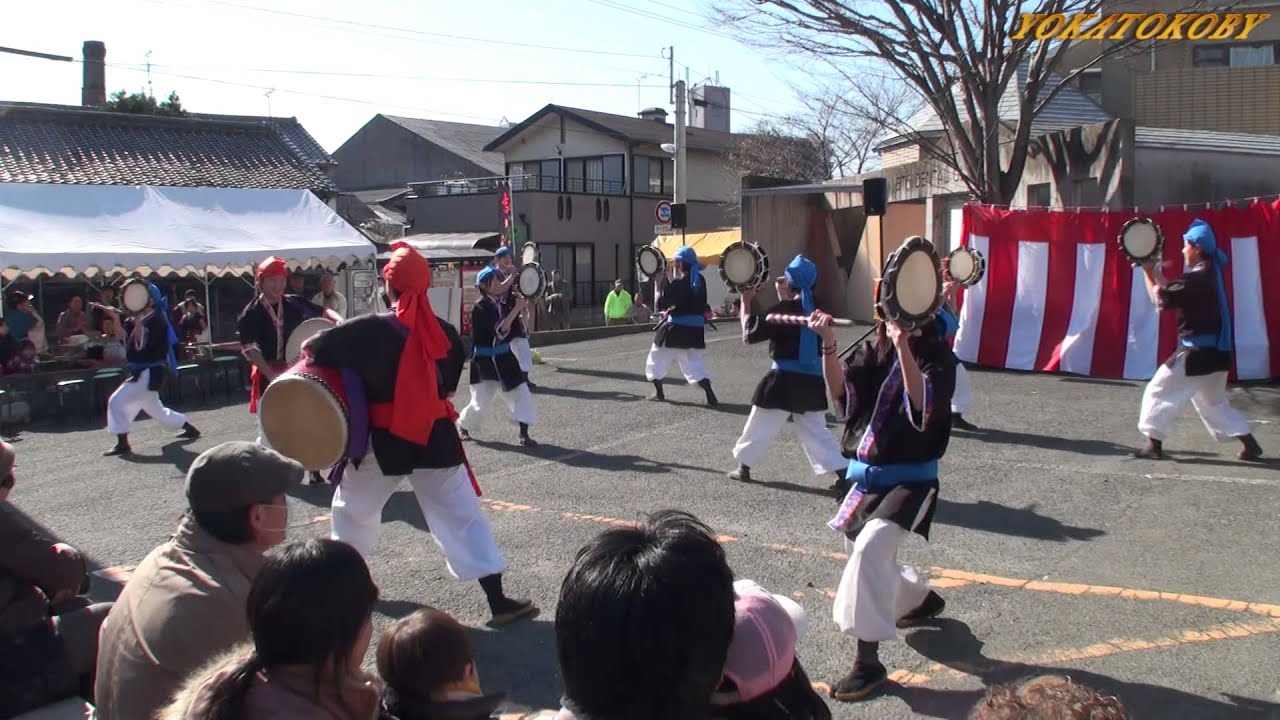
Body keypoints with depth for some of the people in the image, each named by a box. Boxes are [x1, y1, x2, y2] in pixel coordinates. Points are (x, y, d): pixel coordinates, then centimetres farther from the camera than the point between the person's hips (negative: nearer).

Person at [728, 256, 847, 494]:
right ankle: (843, 472, 1)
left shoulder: (783, 310, -14)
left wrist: (746, 304, 1)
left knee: (759, 425, 11)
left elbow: (751, 334, -8)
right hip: (813, 379, 6)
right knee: (815, 429, 12)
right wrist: (783, 295, 17)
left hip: (785, 379, -6)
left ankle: (744, 466, 24)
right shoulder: (814, 307, 5)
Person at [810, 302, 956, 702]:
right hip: (867, 476, 7)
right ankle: (922, 598, 51)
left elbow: (922, 406, -28)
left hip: (910, 480, -7)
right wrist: (828, 343, -22)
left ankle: (868, 660, -15)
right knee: (864, 556, 20)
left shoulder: (937, 354, -11)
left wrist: (903, 346, -36)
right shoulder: (875, 348, 3)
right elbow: (841, 392, -9)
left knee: (870, 549, -26)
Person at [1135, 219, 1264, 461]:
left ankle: (1154, 444, -1)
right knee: (1214, 401, 21)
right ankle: (1249, 443, 18)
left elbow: (1160, 297, -17)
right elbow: (1173, 293, 13)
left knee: (1158, 392, -2)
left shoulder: (1198, 278, -18)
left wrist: (1148, 271, -7)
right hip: (1215, 351, 10)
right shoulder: (1210, 272, 11)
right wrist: (1156, 270, 8)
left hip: (1198, 352, -10)